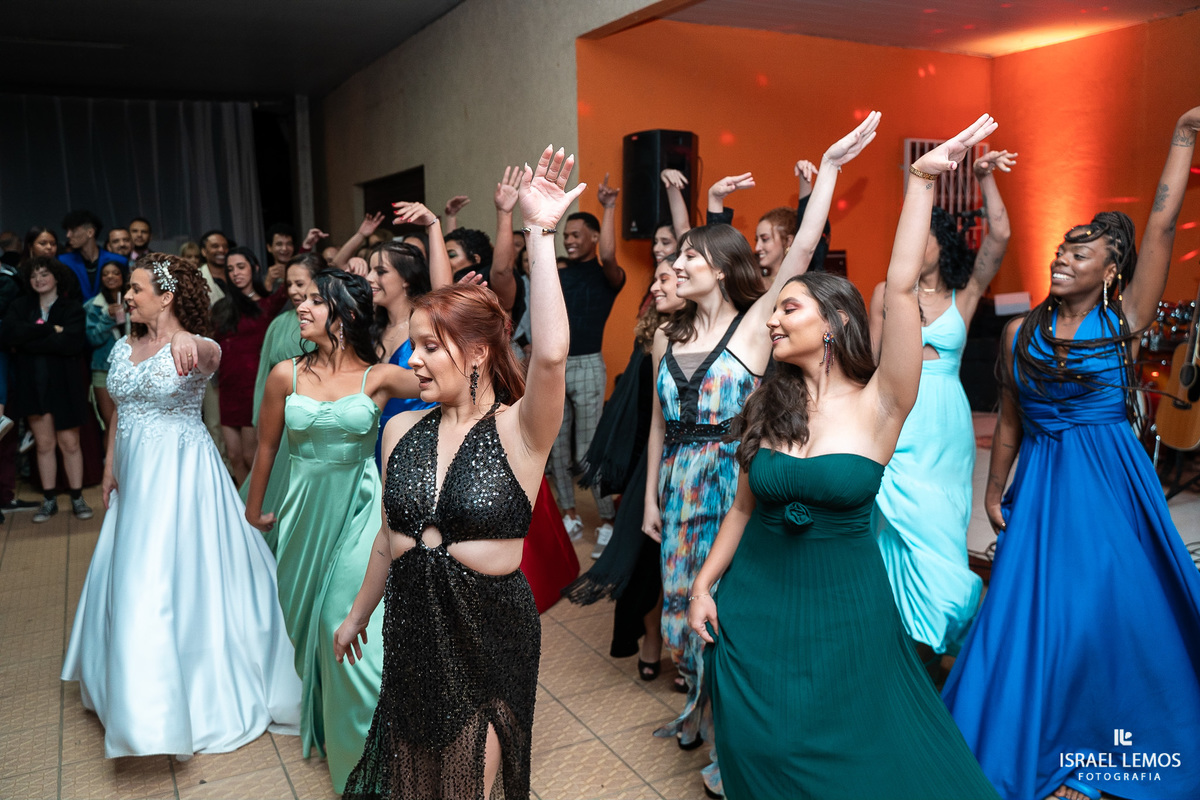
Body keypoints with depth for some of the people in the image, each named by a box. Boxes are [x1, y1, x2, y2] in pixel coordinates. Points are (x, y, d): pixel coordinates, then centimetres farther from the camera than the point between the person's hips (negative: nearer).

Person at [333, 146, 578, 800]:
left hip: (491, 630, -4)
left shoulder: (517, 431, -16)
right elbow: (389, 534, 11)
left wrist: (539, 235, -36)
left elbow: (551, 354, -37)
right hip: (411, 624, 5)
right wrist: (358, 613, 21)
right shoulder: (402, 430, -1)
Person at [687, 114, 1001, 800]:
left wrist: (923, 179, -26)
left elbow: (902, 286, -24)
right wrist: (704, 585, 3)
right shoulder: (767, 406, 0)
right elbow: (744, 506, 6)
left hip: (845, 606, -3)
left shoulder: (878, 404, -13)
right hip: (754, 601, 3)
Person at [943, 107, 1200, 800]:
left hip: (1112, 481, -2)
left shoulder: (1125, 320, -3)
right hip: (1040, 483, 2)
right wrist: (994, 491, 8)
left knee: (1121, 607, 5)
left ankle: (1111, 743, 29)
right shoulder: (1021, 332, 4)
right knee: (1038, 612, 4)